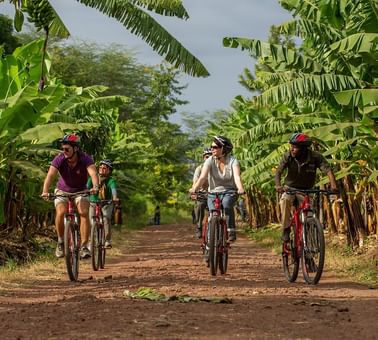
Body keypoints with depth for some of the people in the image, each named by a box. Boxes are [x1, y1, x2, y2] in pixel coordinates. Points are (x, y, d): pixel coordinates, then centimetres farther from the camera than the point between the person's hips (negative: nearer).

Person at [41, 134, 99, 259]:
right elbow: (50, 175, -36)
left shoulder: (85, 159, -25)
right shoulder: (59, 159, -23)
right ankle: (60, 242, -1)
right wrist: (45, 191, -53)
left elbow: (93, 173, -41)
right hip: (62, 191, 0)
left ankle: (84, 247, -15)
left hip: (80, 191, 0)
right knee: (60, 213, -23)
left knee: (84, 213, -22)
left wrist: (95, 186, -62)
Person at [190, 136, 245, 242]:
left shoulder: (233, 161, -13)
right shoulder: (210, 161, -10)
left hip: (229, 192, -2)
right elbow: (203, 177, -23)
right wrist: (194, 188, -42)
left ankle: (231, 232, -23)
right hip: (213, 192, 2)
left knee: (226, 205, -34)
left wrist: (240, 188, -50)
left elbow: (237, 177, -29)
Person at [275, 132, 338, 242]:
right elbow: (278, 172, -23)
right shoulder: (288, 156, -16)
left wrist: (333, 185, -45)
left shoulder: (315, 157, -19)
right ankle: (286, 229, -20)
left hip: (306, 190, 1)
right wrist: (278, 185, -44)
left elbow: (328, 170, -27)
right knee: (285, 200, -32)